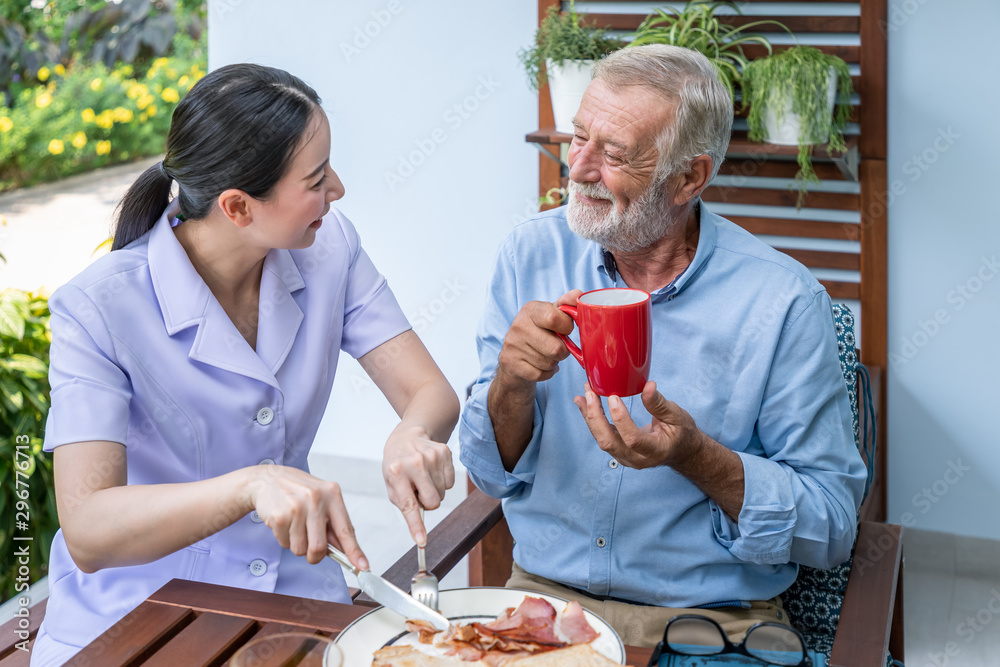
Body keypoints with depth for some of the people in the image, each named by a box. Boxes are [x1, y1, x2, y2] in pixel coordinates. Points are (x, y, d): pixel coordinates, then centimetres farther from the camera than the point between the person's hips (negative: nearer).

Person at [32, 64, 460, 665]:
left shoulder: (330, 248, -3)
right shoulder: (98, 310, -19)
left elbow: (430, 391, -4)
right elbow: (88, 534, -27)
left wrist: (414, 434, -29)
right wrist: (251, 485, -43)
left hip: (294, 591, 2)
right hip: (135, 618, -2)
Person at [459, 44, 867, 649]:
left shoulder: (784, 302, -9)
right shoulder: (532, 253, 1)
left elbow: (834, 526, -6)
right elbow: (494, 474, 4)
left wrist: (695, 456, -22)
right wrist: (512, 385, -17)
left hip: (714, 620, -2)